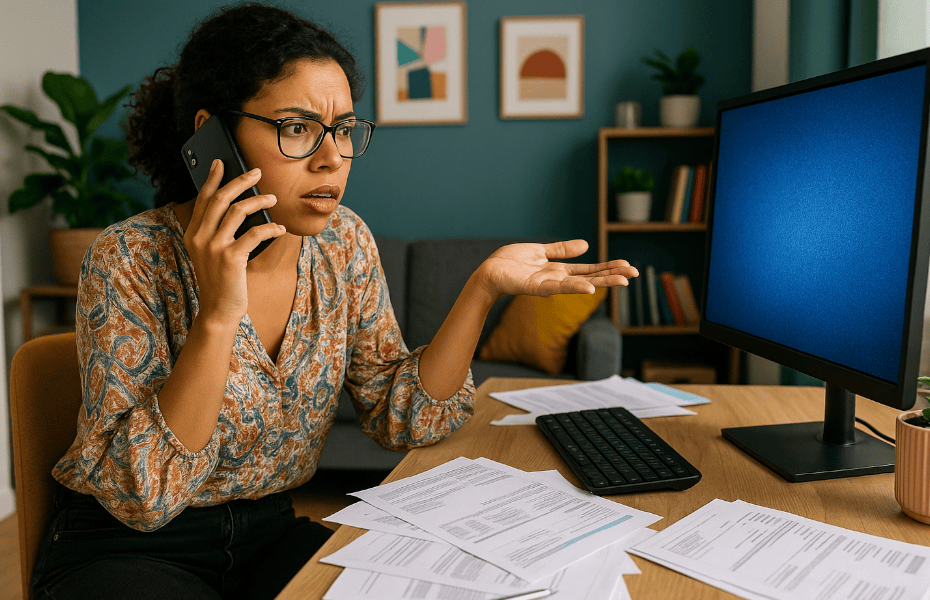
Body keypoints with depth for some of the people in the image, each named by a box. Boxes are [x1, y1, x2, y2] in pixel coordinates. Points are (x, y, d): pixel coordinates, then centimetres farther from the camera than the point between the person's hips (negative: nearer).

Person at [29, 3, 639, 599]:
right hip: (125, 549, -3)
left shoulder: (343, 243, -6)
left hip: (272, 532, 4)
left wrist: (484, 286, -17)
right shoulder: (132, 259, -20)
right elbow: (141, 494, -23)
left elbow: (400, 416, -6)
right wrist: (217, 316, -35)